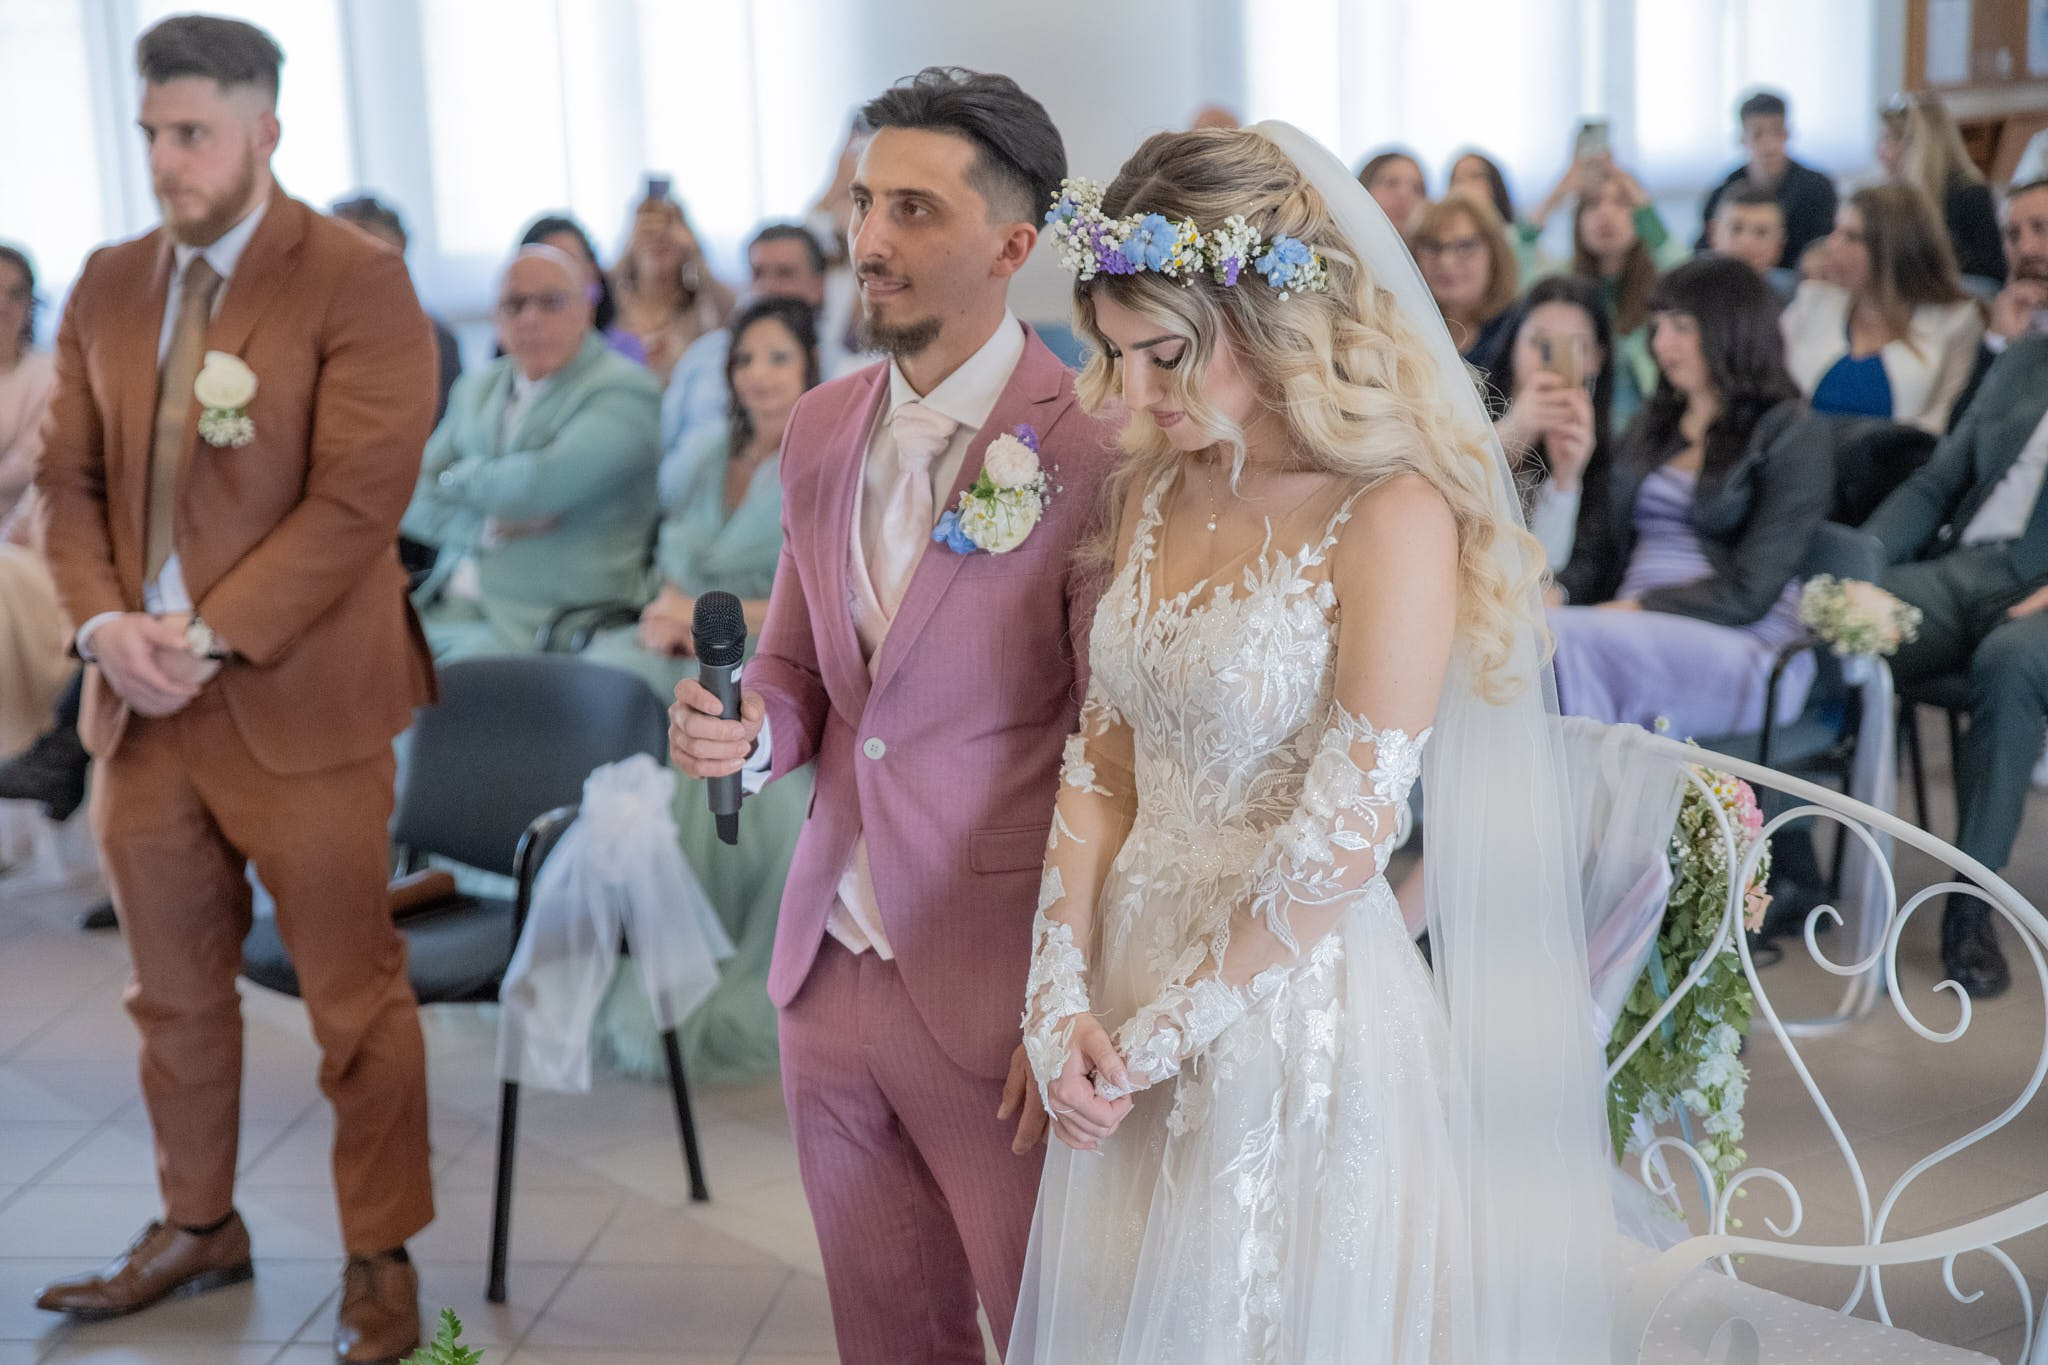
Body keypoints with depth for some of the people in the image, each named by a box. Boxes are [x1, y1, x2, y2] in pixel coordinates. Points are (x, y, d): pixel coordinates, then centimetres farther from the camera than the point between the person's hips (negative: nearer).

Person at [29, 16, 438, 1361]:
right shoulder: (108, 287, 11)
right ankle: (199, 1227, 37)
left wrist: (210, 638, -18)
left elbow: (356, 502, -16)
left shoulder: (357, 283, -9)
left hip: (297, 702, -6)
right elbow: (71, 476, 11)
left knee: (356, 1003, 4)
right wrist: (105, 622, -7)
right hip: (139, 700, 6)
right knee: (175, 992, 18)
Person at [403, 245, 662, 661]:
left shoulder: (626, 391, -5)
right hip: (447, 607, 6)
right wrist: (484, 529, -9)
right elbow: (416, 502, 11)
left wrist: (457, 478, 0)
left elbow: (543, 485, -19)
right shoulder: (476, 388, 18)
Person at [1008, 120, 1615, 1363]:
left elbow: (1345, 835, -18)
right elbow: (1103, 759, 6)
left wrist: (1163, 1032, -13)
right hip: (1129, 1002, 6)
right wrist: (1062, 996, -4)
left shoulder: (1394, 515, -16)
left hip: (1301, 1016, -6)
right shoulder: (1156, 490, 6)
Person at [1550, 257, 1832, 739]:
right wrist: (1557, 591, -3)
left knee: (1563, 638, -34)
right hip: (1641, 637, 5)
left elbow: (1749, 592, -7)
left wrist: (1637, 607, -14)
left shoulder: (1793, 436, 3)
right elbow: (1604, 543, 18)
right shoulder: (1651, 425, 24)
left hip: (1743, 651, -5)